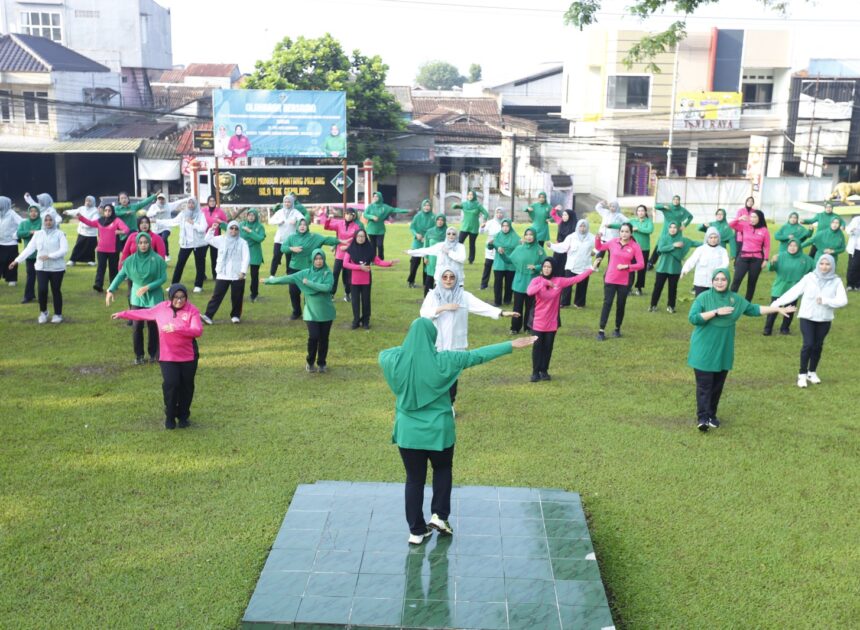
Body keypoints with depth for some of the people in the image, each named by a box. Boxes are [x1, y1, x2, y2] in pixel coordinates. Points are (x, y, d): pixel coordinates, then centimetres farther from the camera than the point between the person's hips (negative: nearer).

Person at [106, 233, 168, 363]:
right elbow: (121, 275, 1)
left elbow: (163, 278, -7)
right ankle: (139, 355, 13)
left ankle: (153, 354, 20)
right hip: (137, 298, 2)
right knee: (136, 327, -1)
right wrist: (111, 290, -8)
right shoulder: (131, 260, -1)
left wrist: (148, 287, -16)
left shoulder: (157, 259, -8)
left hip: (154, 297, -2)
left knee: (153, 326, 2)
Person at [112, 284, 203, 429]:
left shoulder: (192, 310, -11)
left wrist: (176, 329, -33)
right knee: (170, 384, -10)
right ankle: (170, 416, 10)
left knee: (186, 386, 7)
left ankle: (183, 416, 25)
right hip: (167, 357, 1)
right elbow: (143, 313, 16)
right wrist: (122, 314, 21)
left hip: (188, 357, -1)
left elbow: (198, 331, -24)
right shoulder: (161, 308, 1)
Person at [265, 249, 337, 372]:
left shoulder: (328, 273, -6)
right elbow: (289, 278, 1)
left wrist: (309, 283, -18)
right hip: (311, 312, 0)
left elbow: (327, 287, -22)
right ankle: (310, 362, 13)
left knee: (323, 338, 6)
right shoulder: (305, 273, 1)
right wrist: (270, 280, -1)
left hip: (325, 312, 0)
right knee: (313, 337, -11)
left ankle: (322, 364, 24)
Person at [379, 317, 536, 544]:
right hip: (438, 430, -1)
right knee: (442, 469, 26)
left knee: (414, 479, 14)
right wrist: (512, 345, -2)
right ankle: (439, 516, 20)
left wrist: (407, 348, 19)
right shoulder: (442, 360, -17)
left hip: (408, 432, 1)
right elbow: (477, 355, -10)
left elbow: (382, 354, 14)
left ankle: (416, 531, 20)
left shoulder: (396, 359, -11)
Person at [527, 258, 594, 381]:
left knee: (548, 347, 9)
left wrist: (591, 269, -6)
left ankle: (544, 371, 22)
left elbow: (576, 278, -2)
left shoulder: (559, 281, -2)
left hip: (551, 322, 2)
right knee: (537, 347, 2)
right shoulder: (536, 280, -9)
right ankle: (535, 372, 12)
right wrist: (544, 283, -34)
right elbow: (529, 292, -29)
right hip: (538, 322, -2)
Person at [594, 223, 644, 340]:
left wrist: (626, 266, -19)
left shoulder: (635, 246, -7)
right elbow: (599, 247, 15)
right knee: (607, 303, -1)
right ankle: (601, 330, 0)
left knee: (621, 305, 10)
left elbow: (641, 264, -8)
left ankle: (617, 329, 26)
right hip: (610, 279, 1)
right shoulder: (613, 242, -1)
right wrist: (598, 238, -3)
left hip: (624, 281, 0)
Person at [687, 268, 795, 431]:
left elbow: (753, 309, 18)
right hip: (704, 350, -4)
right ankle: (702, 418, -7)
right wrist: (716, 312, -21)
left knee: (718, 385, 10)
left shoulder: (736, 299, 5)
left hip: (723, 351, 5)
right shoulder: (704, 297, -9)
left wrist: (777, 309, 17)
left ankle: (711, 415, 22)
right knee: (704, 385, -6)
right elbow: (693, 318, -17)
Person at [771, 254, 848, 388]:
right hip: (807, 317, -2)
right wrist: (777, 303, -18)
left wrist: (825, 300, -23)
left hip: (824, 320, 2)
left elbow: (843, 300, -11)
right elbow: (793, 292, -11)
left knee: (817, 346, 9)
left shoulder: (836, 281, -4)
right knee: (808, 345, -10)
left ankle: (812, 372, 30)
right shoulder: (809, 278, -7)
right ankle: (802, 374, 7)